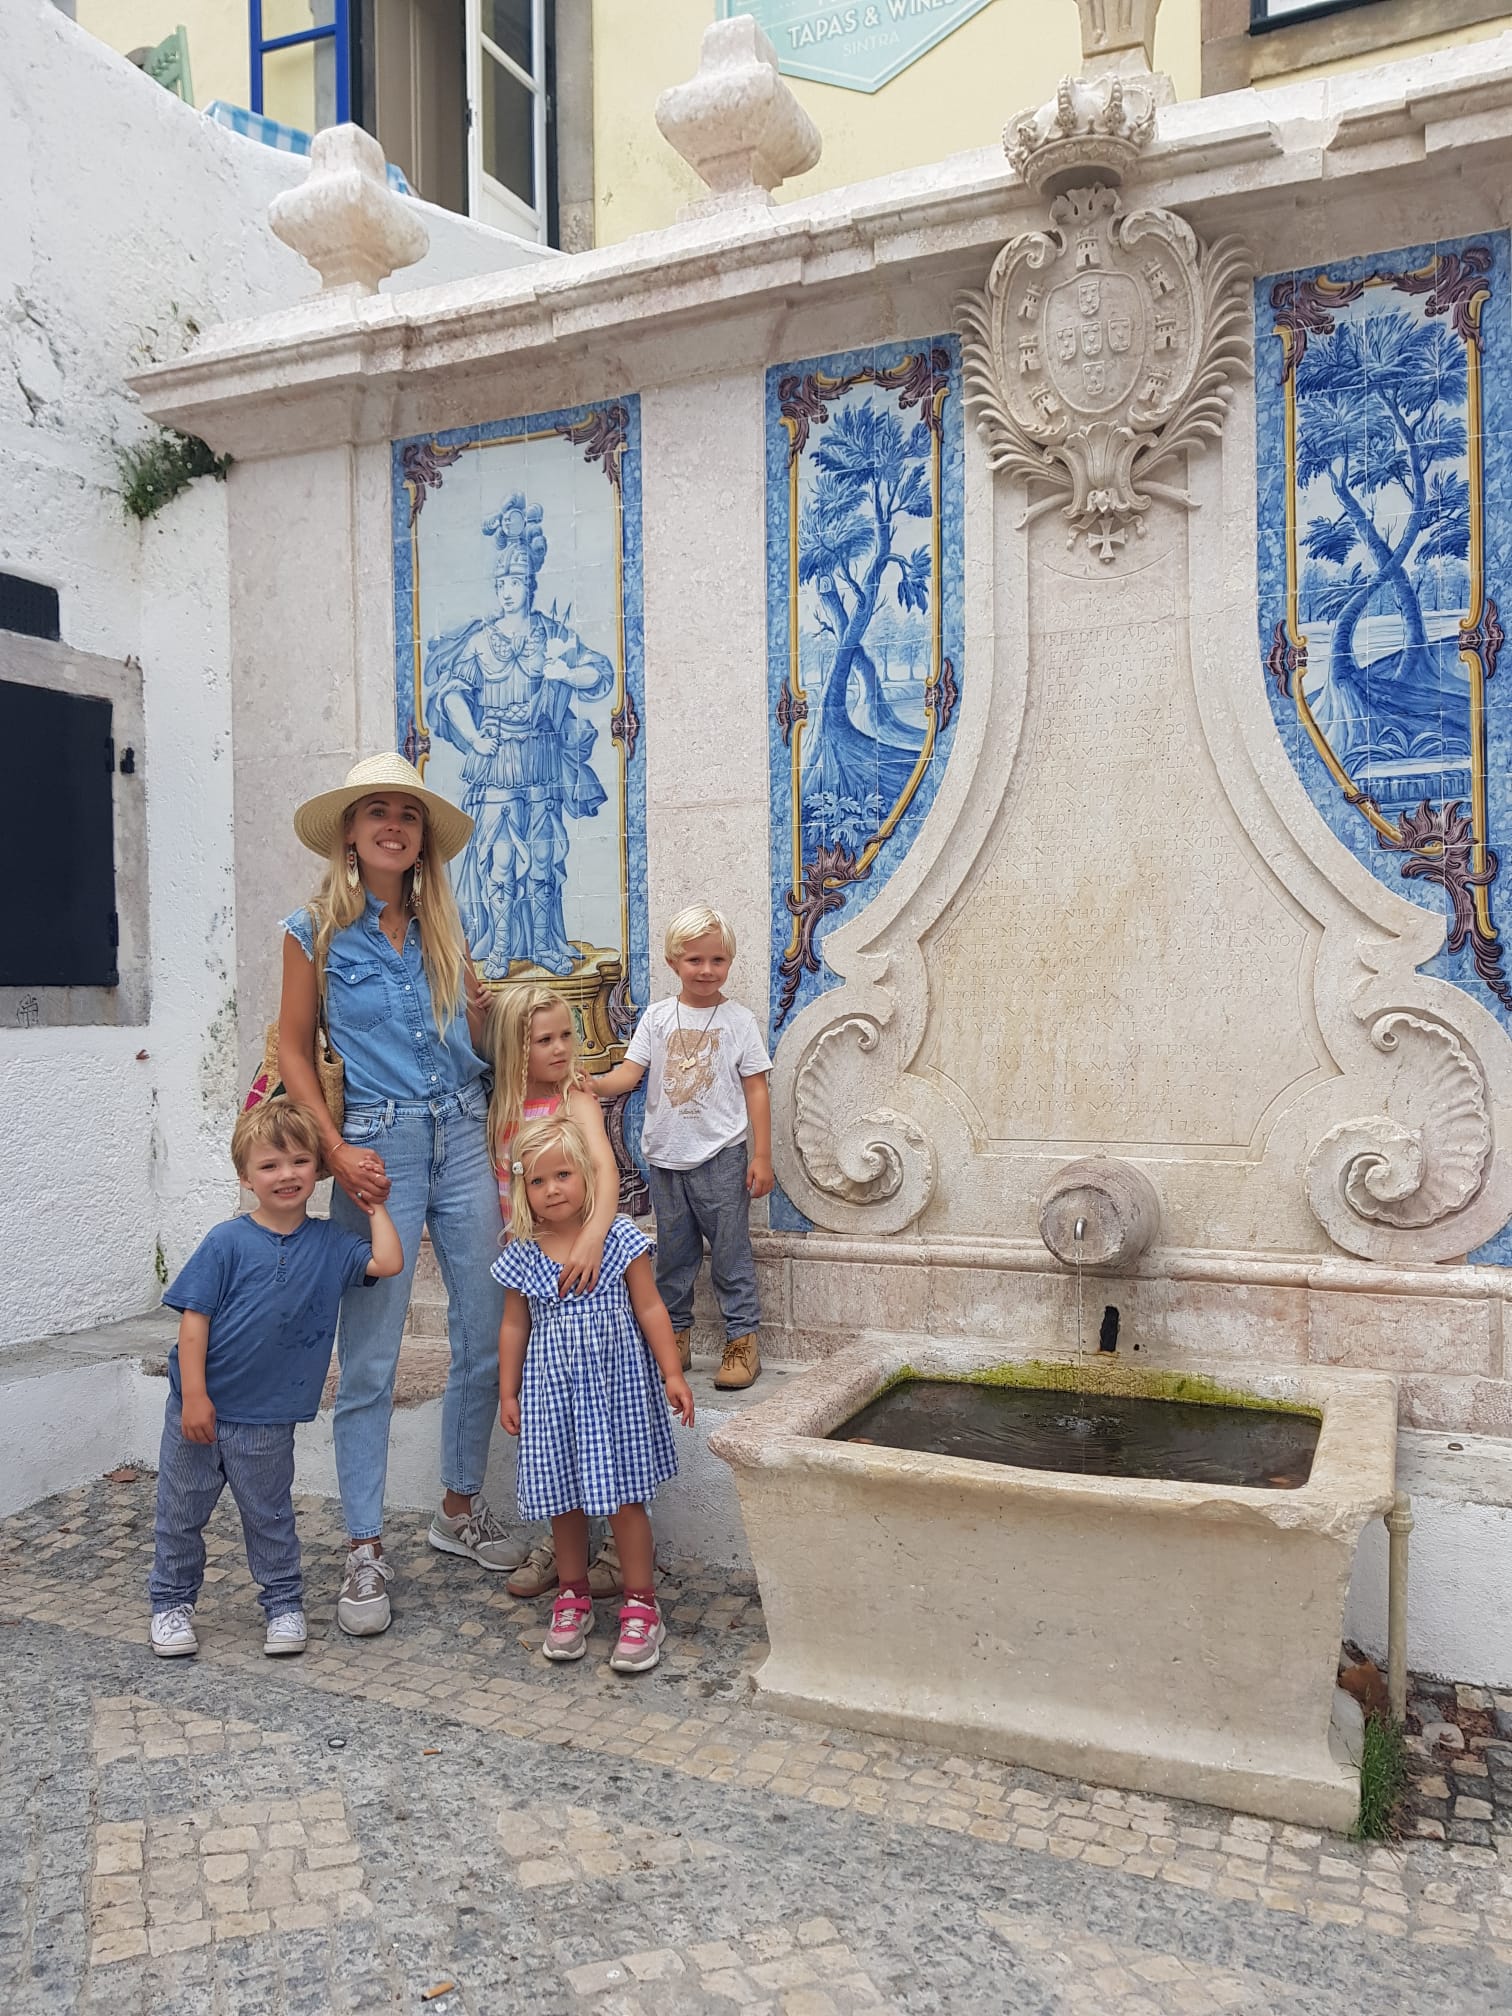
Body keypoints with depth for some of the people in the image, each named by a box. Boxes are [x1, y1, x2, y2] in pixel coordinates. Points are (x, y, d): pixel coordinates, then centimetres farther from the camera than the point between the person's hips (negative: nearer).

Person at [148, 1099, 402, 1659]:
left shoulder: (328, 1244, -2)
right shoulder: (226, 1242, -11)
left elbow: (388, 1262, -15)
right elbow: (194, 1317, -11)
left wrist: (374, 1205, -7)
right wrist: (194, 1396, -14)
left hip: (267, 1418, 1)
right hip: (200, 1408, -1)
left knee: (269, 1515, 15)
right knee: (181, 1512, 14)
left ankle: (284, 1604, 31)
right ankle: (171, 1603, 33)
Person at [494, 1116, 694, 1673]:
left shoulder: (619, 1239, -8)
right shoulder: (522, 1255, -2)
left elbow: (649, 1309, -4)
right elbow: (514, 1326, 8)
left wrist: (673, 1375, -7)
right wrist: (508, 1393, 8)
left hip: (616, 1386, -2)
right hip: (552, 1392, 3)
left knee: (623, 1497, 1)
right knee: (563, 1498, 12)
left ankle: (640, 1604, 15)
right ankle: (573, 1597, 31)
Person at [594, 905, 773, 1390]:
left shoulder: (738, 1020, -3)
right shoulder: (657, 1017, 3)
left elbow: (756, 1089, -2)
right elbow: (630, 1072, -2)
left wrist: (762, 1157, -5)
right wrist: (595, 1084, -24)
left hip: (721, 1155, -3)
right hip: (666, 1156, 3)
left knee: (730, 1250, 2)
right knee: (673, 1253, 13)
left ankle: (743, 1338, 14)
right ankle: (676, 1336, 26)